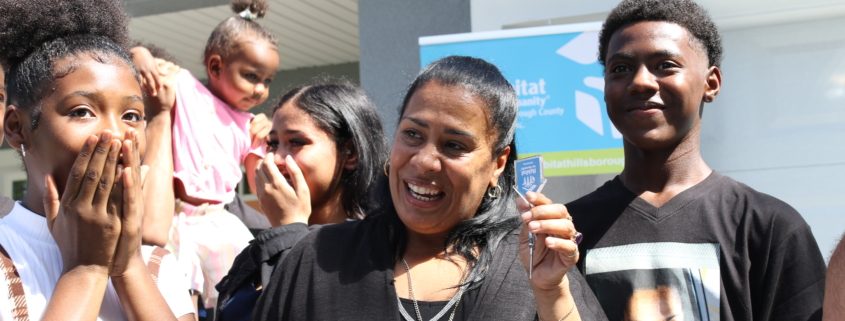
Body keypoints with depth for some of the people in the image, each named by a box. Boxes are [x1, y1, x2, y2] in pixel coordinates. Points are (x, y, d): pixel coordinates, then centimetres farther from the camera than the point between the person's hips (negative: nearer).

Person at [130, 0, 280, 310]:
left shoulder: (248, 126, 14)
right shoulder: (184, 86, 3)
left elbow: (260, 187, 13)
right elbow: (137, 53, -3)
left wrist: (264, 145, 0)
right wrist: (142, 57, -25)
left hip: (218, 222, 5)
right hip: (178, 219, -5)